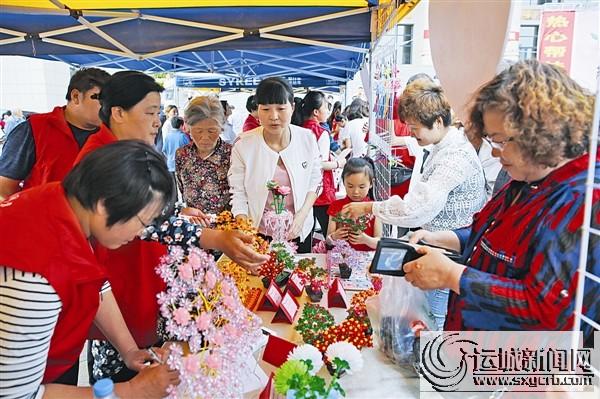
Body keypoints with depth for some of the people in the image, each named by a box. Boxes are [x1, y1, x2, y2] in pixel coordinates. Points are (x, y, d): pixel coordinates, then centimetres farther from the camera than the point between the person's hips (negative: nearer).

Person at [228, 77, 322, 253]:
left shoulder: (307, 138, -9)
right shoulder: (243, 145, -16)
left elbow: (315, 182, 0)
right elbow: (238, 196, -14)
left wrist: (302, 215, -14)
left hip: (299, 231, 2)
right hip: (259, 232, -2)